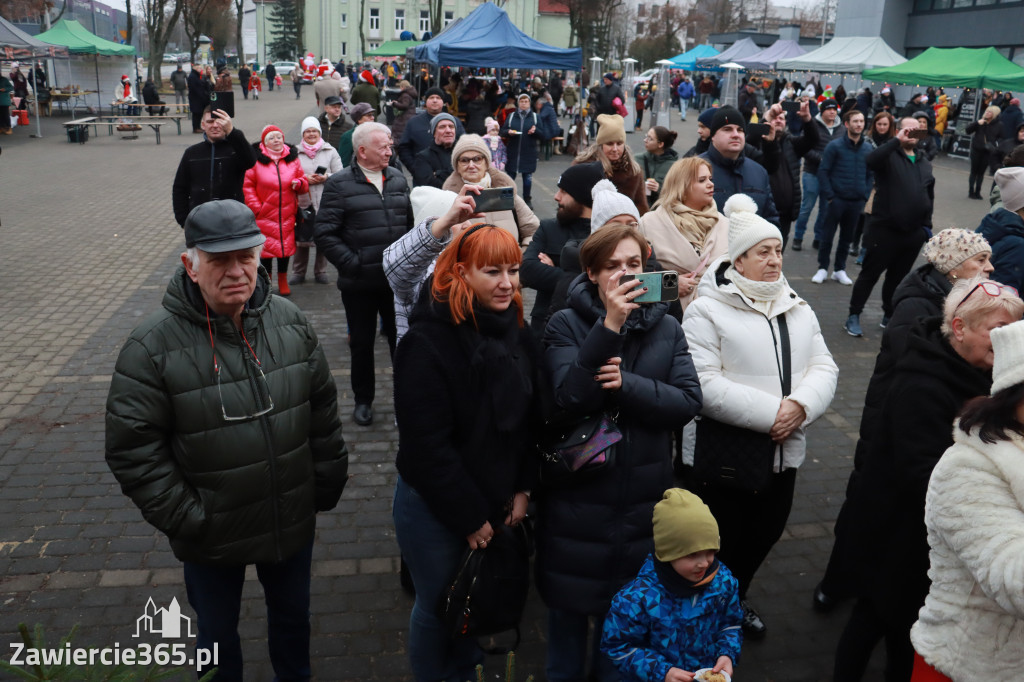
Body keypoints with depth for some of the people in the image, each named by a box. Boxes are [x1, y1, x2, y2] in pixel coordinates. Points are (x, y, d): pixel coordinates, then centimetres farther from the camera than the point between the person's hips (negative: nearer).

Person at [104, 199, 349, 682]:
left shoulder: (290, 322, -7)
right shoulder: (153, 347, -19)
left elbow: (323, 412, 2)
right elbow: (133, 450, -15)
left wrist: (326, 488, 4)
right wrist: (187, 519, -15)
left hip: (293, 522, 3)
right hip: (212, 538, -3)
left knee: (293, 614, 26)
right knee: (217, 634, 21)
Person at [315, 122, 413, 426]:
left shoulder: (397, 178, 8)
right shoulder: (340, 184, -6)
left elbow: (411, 222, 12)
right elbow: (325, 233, -9)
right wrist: (351, 263, -14)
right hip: (359, 283, -3)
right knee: (362, 343, 11)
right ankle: (363, 400, 28)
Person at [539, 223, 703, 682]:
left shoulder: (666, 328, -1)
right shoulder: (566, 325, -10)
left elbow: (688, 401, -10)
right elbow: (570, 395, -24)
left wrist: (626, 385, -23)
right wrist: (609, 325, -30)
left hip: (641, 501, 3)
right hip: (575, 498, -2)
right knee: (569, 605, 17)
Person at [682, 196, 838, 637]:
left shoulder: (798, 310, 10)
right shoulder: (707, 310, -12)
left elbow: (824, 368, 5)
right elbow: (704, 385, -21)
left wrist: (800, 406, -16)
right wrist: (769, 414, -22)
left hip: (783, 450, 6)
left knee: (765, 533, 20)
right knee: (719, 540, 7)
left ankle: (736, 597, 46)